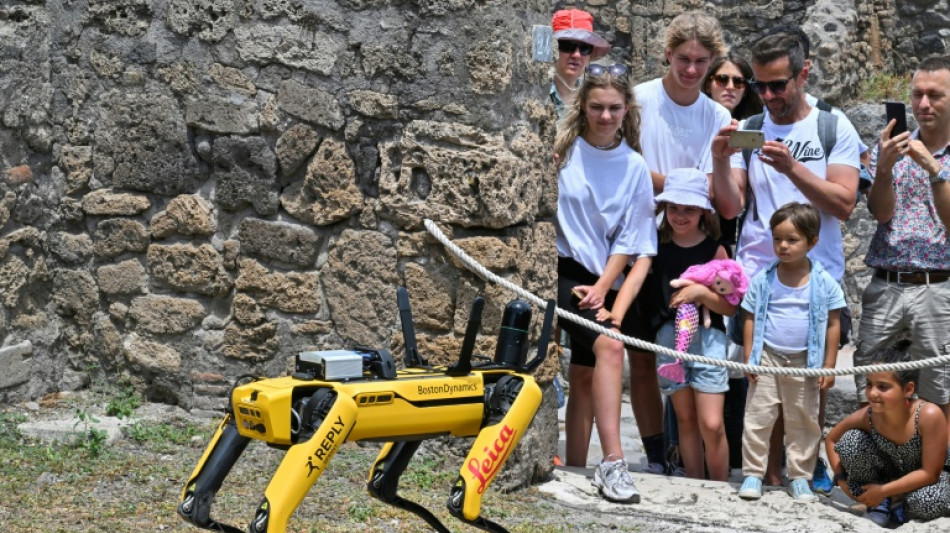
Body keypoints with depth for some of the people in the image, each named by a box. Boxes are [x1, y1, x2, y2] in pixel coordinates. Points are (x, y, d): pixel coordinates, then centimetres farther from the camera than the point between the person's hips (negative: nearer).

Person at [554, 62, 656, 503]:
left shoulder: (634, 167, 5)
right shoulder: (564, 149, -3)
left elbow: (629, 239, 5)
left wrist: (603, 286, -6)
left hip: (603, 280, 4)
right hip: (563, 270, -4)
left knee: (584, 375, 7)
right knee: (609, 347, -23)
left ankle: (576, 471, 14)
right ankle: (612, 462, -26)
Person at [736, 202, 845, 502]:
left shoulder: (824, 282, -3)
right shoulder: (763, 280, 0)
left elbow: (833, 324, 1)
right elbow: (750, 318, 3)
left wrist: (829, 366, -2)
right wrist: (749, 358, -4)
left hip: (805, 363, 0)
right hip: (767, 358, 0)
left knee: (803, 422, 8)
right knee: (758, 418, 1)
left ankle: (800, 477, 18)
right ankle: (752, 474, 9)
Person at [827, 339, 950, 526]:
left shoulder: (929, 415, -35)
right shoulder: (866, 416, -23)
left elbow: (930, 473, -27)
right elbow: (831, 439, -2)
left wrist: (884, 491, -26)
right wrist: (842, 479, -14)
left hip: (928, 477, -3)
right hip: (888, 474, 3)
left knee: (930, 502, -39)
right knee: (849, 440, -23)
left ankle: (896, 502, -4)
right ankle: (880, 502, -6)